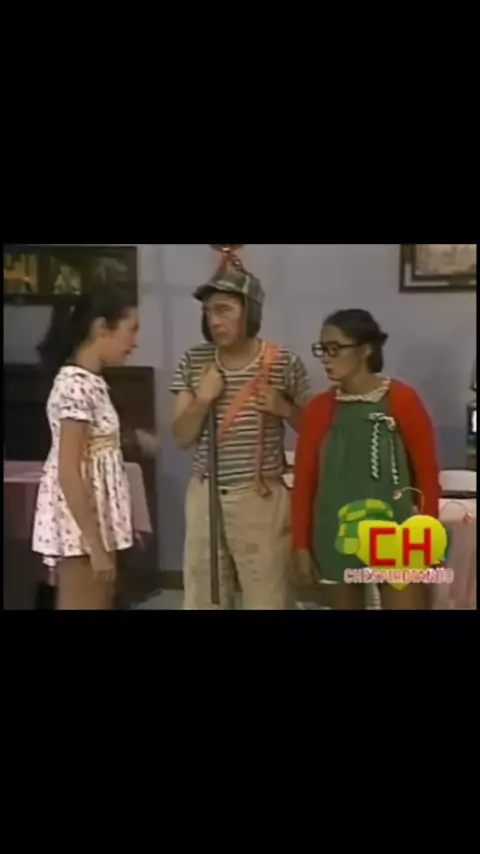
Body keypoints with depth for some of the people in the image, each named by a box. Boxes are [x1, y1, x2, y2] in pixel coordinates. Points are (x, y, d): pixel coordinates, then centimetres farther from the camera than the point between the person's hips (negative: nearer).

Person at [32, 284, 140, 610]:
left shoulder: (90, 382, 10)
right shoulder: (76, 386, -19)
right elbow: (69, 473, -22)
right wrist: (95, 545, -21)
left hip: (96, 520, 10)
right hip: (81, 527, -10)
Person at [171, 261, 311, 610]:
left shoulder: (284, 362, -6)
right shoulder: (193, 362, 2)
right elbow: (182, 437, 3)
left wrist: (283, 409, -15)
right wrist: (202, 399, -13)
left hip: (261, 496, -3)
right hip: (205, 495, 3)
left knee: (268, 599, 1)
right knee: (202, 597, 11)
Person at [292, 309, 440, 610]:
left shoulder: (402, 400, -7)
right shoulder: (321, 407, 2)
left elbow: (427, 474, -4)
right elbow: (305, 479, 5)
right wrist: (302, 544, 3)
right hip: (338, 537, 3)